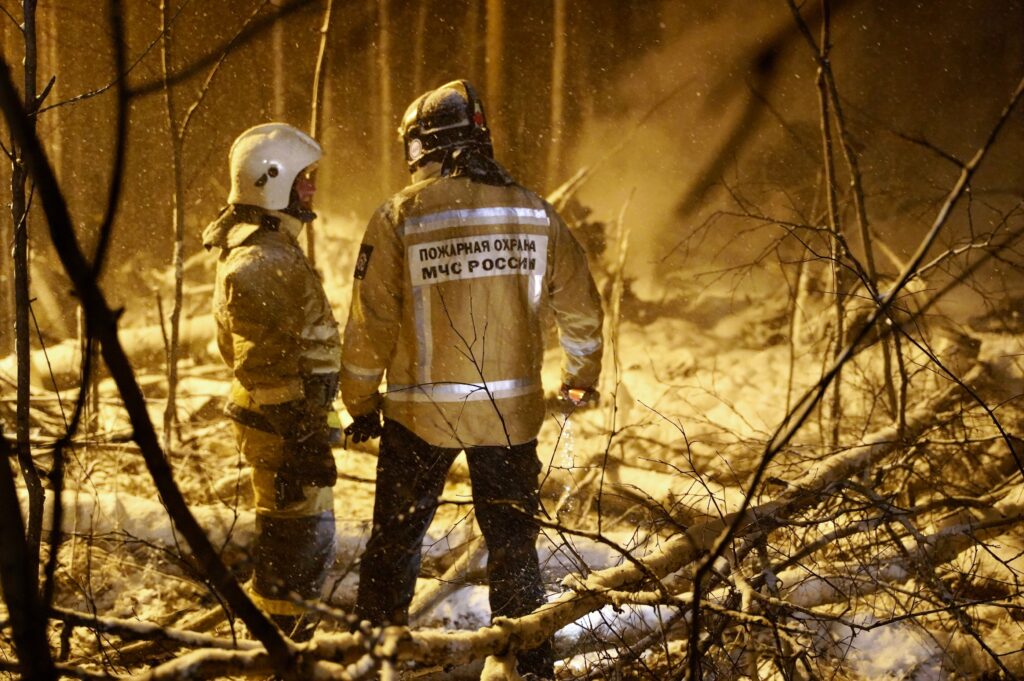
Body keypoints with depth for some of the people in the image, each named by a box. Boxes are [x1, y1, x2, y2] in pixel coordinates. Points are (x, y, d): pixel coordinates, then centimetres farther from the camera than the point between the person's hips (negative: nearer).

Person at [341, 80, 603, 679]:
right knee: (514, 544, 13)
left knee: (395, 540, 12)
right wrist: (581, 378, 26)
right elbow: (582, 309, 9)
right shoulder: (535, 212, 1)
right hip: (511, 412, 2)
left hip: (421, 413, -2)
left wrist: (361, 403, 7)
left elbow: (371, 323, -7)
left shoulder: (401, 216, -9)